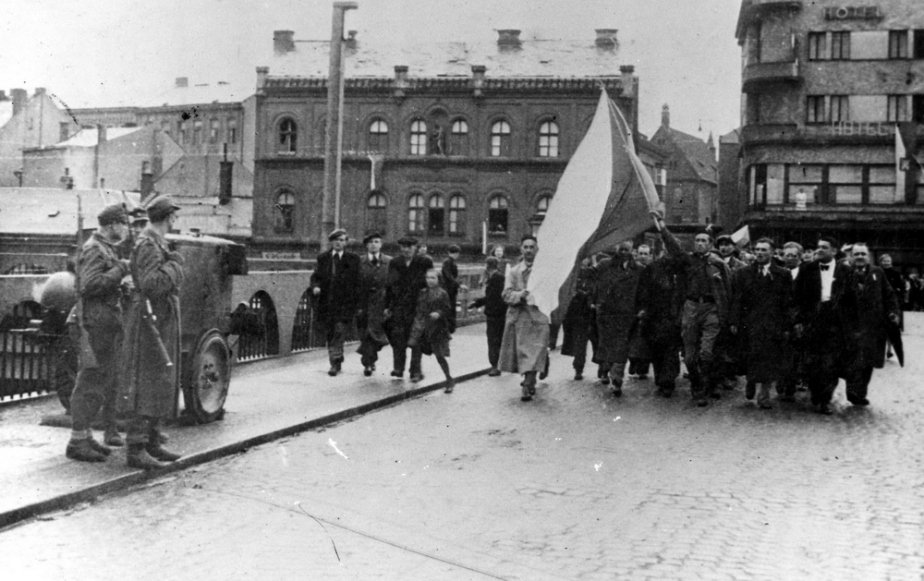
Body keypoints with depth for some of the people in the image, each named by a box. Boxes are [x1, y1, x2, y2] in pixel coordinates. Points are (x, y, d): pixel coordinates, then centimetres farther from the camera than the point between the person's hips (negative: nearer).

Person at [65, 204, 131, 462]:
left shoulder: (108, 249, 18)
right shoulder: (93, 249, -12)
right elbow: (89, 285, -25)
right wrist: (121, 268, -20)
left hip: (111, 327, 10)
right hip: (97, 325, -10)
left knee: (107, 381, 14)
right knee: (91, 383, -8)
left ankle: (85, 437, 22)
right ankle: (77, 442, -3)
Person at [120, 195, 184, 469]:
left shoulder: (156, 243, 16)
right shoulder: (148, 246, -16)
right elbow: (151, 285, -28)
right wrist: (174, 264, -17)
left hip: (162, 322, 10)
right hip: (151, 321, -10)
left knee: (162, 383, 13)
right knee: (147, 385, -10)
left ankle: (152, 443, 20)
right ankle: (136, 449, -9)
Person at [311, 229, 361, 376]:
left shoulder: (353, 259, 2)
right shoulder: (323, 257, 10)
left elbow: (358, 281, 2)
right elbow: (316, 276, 10)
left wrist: (357, 302, -5)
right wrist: (315, 286, -12)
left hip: (345, 304, -3)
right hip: (326, 302, 3)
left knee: (339, 332, -12)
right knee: (330, 334, 10)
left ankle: (335, 363, -10)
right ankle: (337, 361, 25)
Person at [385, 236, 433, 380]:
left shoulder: (425, 262, -2)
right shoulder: (394, 263, 7)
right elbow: (389, 285, 12)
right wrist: (387, 306, 9)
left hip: (418, 306, -2)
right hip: (398, 306, 2)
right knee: (398, 336, -2)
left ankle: (416, 371, 6)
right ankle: (398, 367, 9)